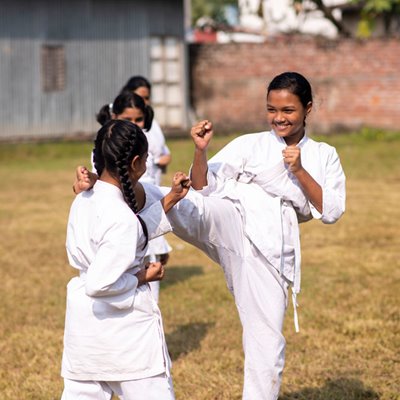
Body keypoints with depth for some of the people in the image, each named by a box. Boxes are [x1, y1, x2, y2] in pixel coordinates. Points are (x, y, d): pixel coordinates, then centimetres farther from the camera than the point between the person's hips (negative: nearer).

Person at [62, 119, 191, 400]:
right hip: (123, 325, -8)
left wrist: (170, 200, 16)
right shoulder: (121, 217, -24)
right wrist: (142, 278, -11)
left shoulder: (84, 200, 2)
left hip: (83, 321, 8)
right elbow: (99, 284, -26)